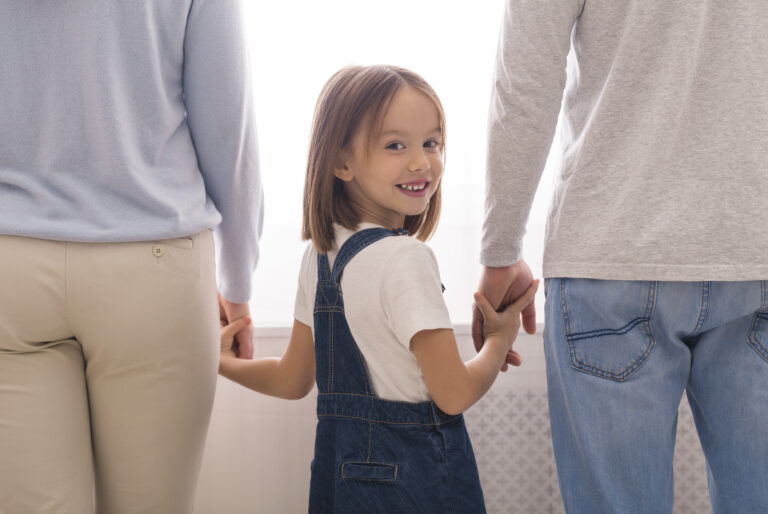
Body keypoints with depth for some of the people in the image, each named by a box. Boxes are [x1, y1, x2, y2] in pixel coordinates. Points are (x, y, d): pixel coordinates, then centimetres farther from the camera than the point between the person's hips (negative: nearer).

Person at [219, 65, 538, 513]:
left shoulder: (318, 255, 4)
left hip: (338, 466, 8)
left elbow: (293, 379, 13)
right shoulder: (405, 258, -21)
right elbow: (454, 394, -19)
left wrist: (225, 362, 32)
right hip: (417, 478, -8)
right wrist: (502, 337, -2)